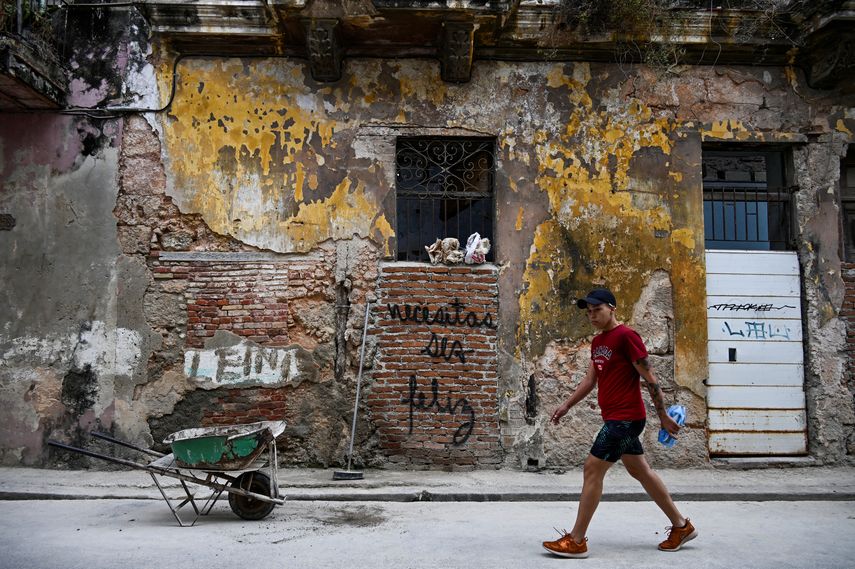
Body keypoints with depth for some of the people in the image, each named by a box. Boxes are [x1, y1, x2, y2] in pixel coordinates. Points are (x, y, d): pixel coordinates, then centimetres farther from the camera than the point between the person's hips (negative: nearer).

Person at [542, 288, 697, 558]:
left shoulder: (626, 336, -14)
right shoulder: (597, 342, 12)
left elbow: (649, 378, -13)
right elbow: (590, 379, 17)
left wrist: (663, 416, -11)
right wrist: (567, 405, 9)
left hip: (625, 418, -9)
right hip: (616, 418, 9)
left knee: (592, 470, -8)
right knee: (640, 471, 17)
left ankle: (576, 541, -1)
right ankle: (681, 526, 31)